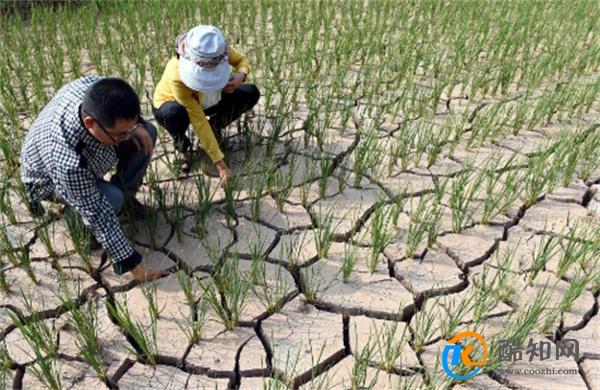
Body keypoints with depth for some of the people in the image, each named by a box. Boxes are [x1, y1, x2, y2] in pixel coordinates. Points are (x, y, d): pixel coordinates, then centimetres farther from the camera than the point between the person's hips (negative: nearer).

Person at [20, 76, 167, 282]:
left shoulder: (96, 88, -33)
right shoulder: (68, 159, -46)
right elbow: (97, 214, -37)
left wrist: (135, 126, -24)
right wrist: (132, 263, -31)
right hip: (51, 180, -6)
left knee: (147, 132, -9)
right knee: (112, 198, -33)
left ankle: (126, 196, 9)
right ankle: (73, 213, 2)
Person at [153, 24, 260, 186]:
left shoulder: (220, 50, -31)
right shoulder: (176, 76, -40)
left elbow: (242, 61, -9)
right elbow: (199, 121, -38)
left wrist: (240, 75, -35)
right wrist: (219, 162, -36)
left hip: (207, 100, 4)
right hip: (170, 103, -4)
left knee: (251, 94, -17)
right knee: (175, 115, -42)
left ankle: (215, 128, 5)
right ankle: (182, 147, -6)